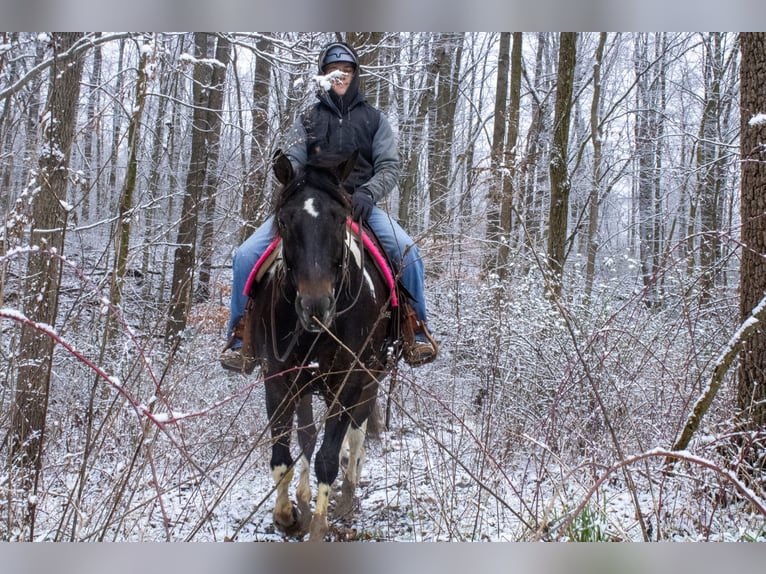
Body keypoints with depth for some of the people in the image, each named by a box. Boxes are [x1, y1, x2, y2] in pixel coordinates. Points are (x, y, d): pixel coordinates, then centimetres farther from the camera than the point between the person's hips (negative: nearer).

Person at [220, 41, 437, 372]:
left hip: (358, 204, -1)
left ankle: (417, 332, -11)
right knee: (247, 255, -19)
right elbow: (291, 160, 4)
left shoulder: (374, 119, 14)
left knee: (405, 250, -28)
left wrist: (368, 193, -16)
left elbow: (389, 167, 5)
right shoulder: (308, 118, 16)